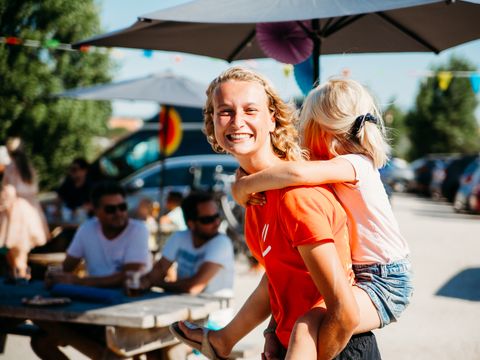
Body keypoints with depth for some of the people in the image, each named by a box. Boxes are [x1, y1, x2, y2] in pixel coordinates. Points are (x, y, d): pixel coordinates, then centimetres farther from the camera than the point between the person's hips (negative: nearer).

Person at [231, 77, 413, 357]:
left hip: (385, 284, -10)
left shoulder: (355, 164, -20)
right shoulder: (335, 168, 8)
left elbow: (299, 172, -38)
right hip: (353, 273, 10)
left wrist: (245, 185, -25)